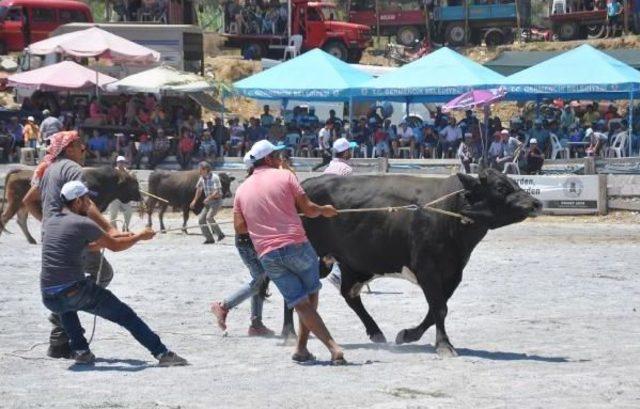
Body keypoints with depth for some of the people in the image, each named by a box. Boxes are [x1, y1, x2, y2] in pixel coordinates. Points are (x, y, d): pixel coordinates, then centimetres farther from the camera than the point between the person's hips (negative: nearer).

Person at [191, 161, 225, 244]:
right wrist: (195, 200, 19)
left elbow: (217, 192, -24)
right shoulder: (202, 178, 4)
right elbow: (199, 189, 20)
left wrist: (208, 198, -35)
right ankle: (209, 239, 4)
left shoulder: (214, 177, -18)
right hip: (208, 203, 8)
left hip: (216, 201, -8)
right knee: (201, 219, -1)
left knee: (209, 217, -25)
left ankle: (220, 234, -14)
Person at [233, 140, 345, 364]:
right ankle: (301, 347, 11)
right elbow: (308, 209, -2)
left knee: (301, 303, 2)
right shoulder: (285, 176, 1)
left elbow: (239, 227, 8)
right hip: (296, 245, -3)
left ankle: (332, 346, -10)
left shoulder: (242, 190, 12)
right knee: (311, 295, 17)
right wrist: (324, 210, 19)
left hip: (267, 254, 3)